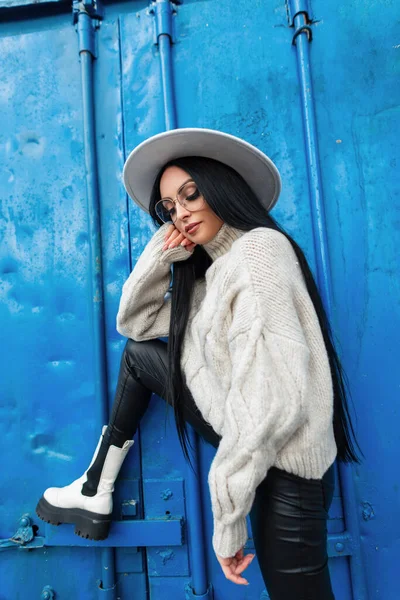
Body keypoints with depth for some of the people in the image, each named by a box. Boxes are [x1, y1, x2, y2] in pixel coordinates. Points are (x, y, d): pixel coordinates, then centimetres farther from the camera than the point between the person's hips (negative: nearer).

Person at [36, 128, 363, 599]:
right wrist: (161, 252, 0)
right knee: (138, 355, 14)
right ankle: (96, 493, 20)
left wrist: (229, 516, -21)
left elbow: (275, 400, -29)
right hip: (248, 440, 9)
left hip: (280, 464, -9)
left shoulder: (257, 248, -20)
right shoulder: (208, 271, 9)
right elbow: (134, 322, 13)